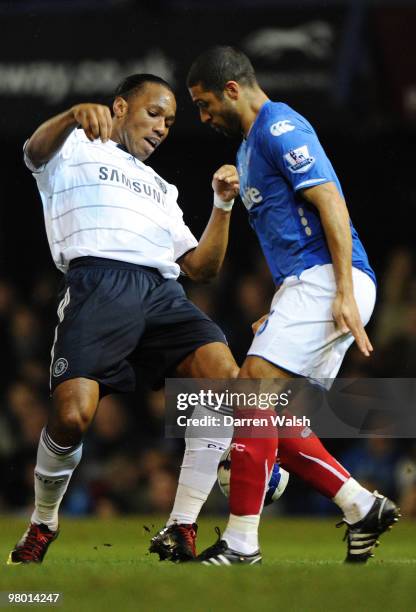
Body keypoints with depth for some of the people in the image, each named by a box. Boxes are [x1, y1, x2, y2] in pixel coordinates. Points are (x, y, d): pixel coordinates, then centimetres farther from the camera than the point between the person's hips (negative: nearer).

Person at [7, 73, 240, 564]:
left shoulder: (160, 189, 37)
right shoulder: (77, 149, 21)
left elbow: (200, 267, 29)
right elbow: (35, 150, -5)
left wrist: (222, 205, 15)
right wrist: (74, 116, -27)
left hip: (162, 293, 5)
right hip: (99, 283, -5)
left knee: (224, 377, -22)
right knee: (72, 414, -23)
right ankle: (42, 524, 6)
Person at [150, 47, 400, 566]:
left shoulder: (279, 128, -8)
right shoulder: (251, 144, 24)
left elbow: (331, 203, -16)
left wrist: (345, 293, -23)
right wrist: (279, 313, 25)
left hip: (326, 280, -11)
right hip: (304, 286, 11)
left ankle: (241, 542, -23)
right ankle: (363, 508, 9)